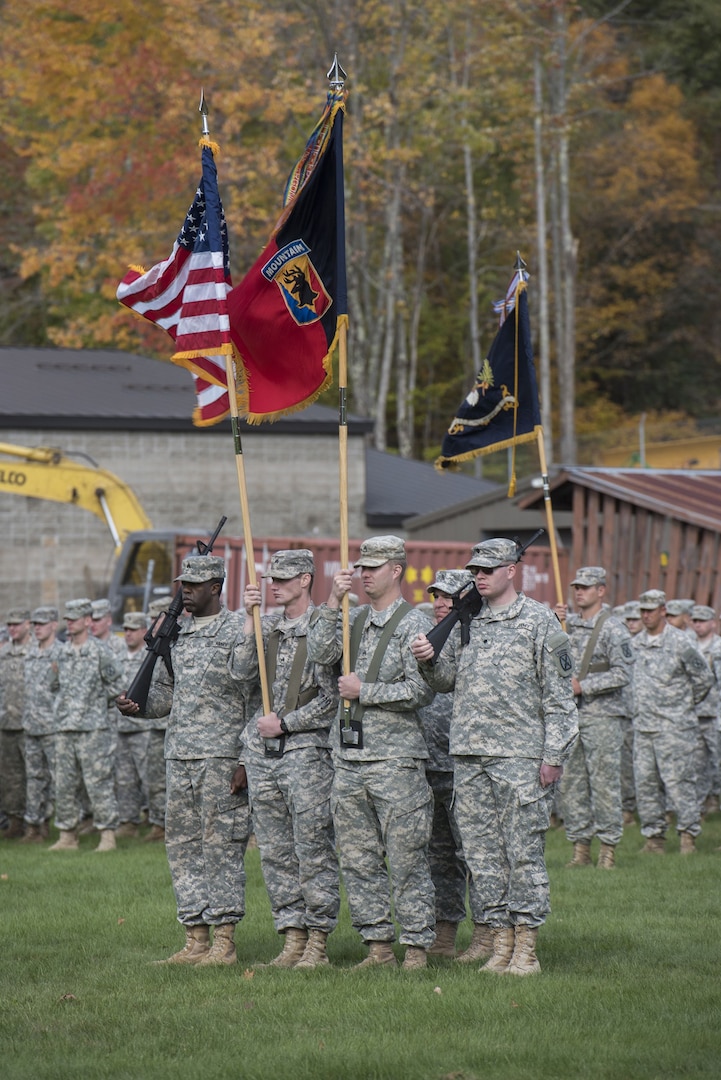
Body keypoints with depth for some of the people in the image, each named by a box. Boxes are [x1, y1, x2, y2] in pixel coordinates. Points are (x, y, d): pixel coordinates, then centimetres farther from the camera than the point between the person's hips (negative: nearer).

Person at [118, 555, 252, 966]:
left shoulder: (240, 629, -5)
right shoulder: (176, 633, 16)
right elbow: (165, 692, 23)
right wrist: (137, 705, 0)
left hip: (222, 756, -7)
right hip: (179, 754, 7)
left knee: (221, 845, -6)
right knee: (183, 846, 7)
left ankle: (225, 943, -3)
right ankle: (196, 942, 12)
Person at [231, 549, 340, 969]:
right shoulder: (268, 626, 13)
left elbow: (331, 697, -9)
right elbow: (243, 673, 2)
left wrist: (285, 724, -10)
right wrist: (251, 620, -4)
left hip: (307, 750, -7)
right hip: (262, 753, 7)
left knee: (314, 851, -5)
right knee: (276, 852, 7)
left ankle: (318, 943, -1)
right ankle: (293, 938, 13)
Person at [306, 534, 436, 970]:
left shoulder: (415, 624, -5)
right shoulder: (355, 618, 15)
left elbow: (420, 690, -12)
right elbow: (321, 652, 1)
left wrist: (363, 691, -10)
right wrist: (333, 602, -6)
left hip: (397, 759, -7)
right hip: (349, 758, 7)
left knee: (406, 860, -4)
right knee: (359, 860, 8)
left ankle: (417, 947, 1)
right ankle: (379, 945, 15)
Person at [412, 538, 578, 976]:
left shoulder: (540, 621, -3)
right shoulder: (466, 621, 14)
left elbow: (559, 695, -5)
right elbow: (448, 681, 20)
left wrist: (553, 755, -11)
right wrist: (430, 660, -2)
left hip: (521, 756, -6)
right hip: (469, 756, 6)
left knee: (523, 852, -4)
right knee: (483, 852, 7)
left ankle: (526, 950, 1)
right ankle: (501, 943, 14)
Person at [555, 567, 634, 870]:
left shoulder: (613, 629, -6)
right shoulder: (567, 622, 13)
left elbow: (623, 673, -12)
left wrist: (583, 686, -15)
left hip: (602, 715, -6)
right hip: (569, 715, 6)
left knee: (604, 782, -4)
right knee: (570, 784, 6)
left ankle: (608, 848, 1)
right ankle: (580, 847, 12)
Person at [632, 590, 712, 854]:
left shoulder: (679, 642, -8)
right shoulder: (636, 643, 10)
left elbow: (704, 678, -1)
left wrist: (686, 704, 6)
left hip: (674, 726, -6)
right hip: (643, 725, 6)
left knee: (678, 780, -7)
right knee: (645, 782, 5)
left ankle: (688, 832, 1)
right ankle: (654, 835, 11)